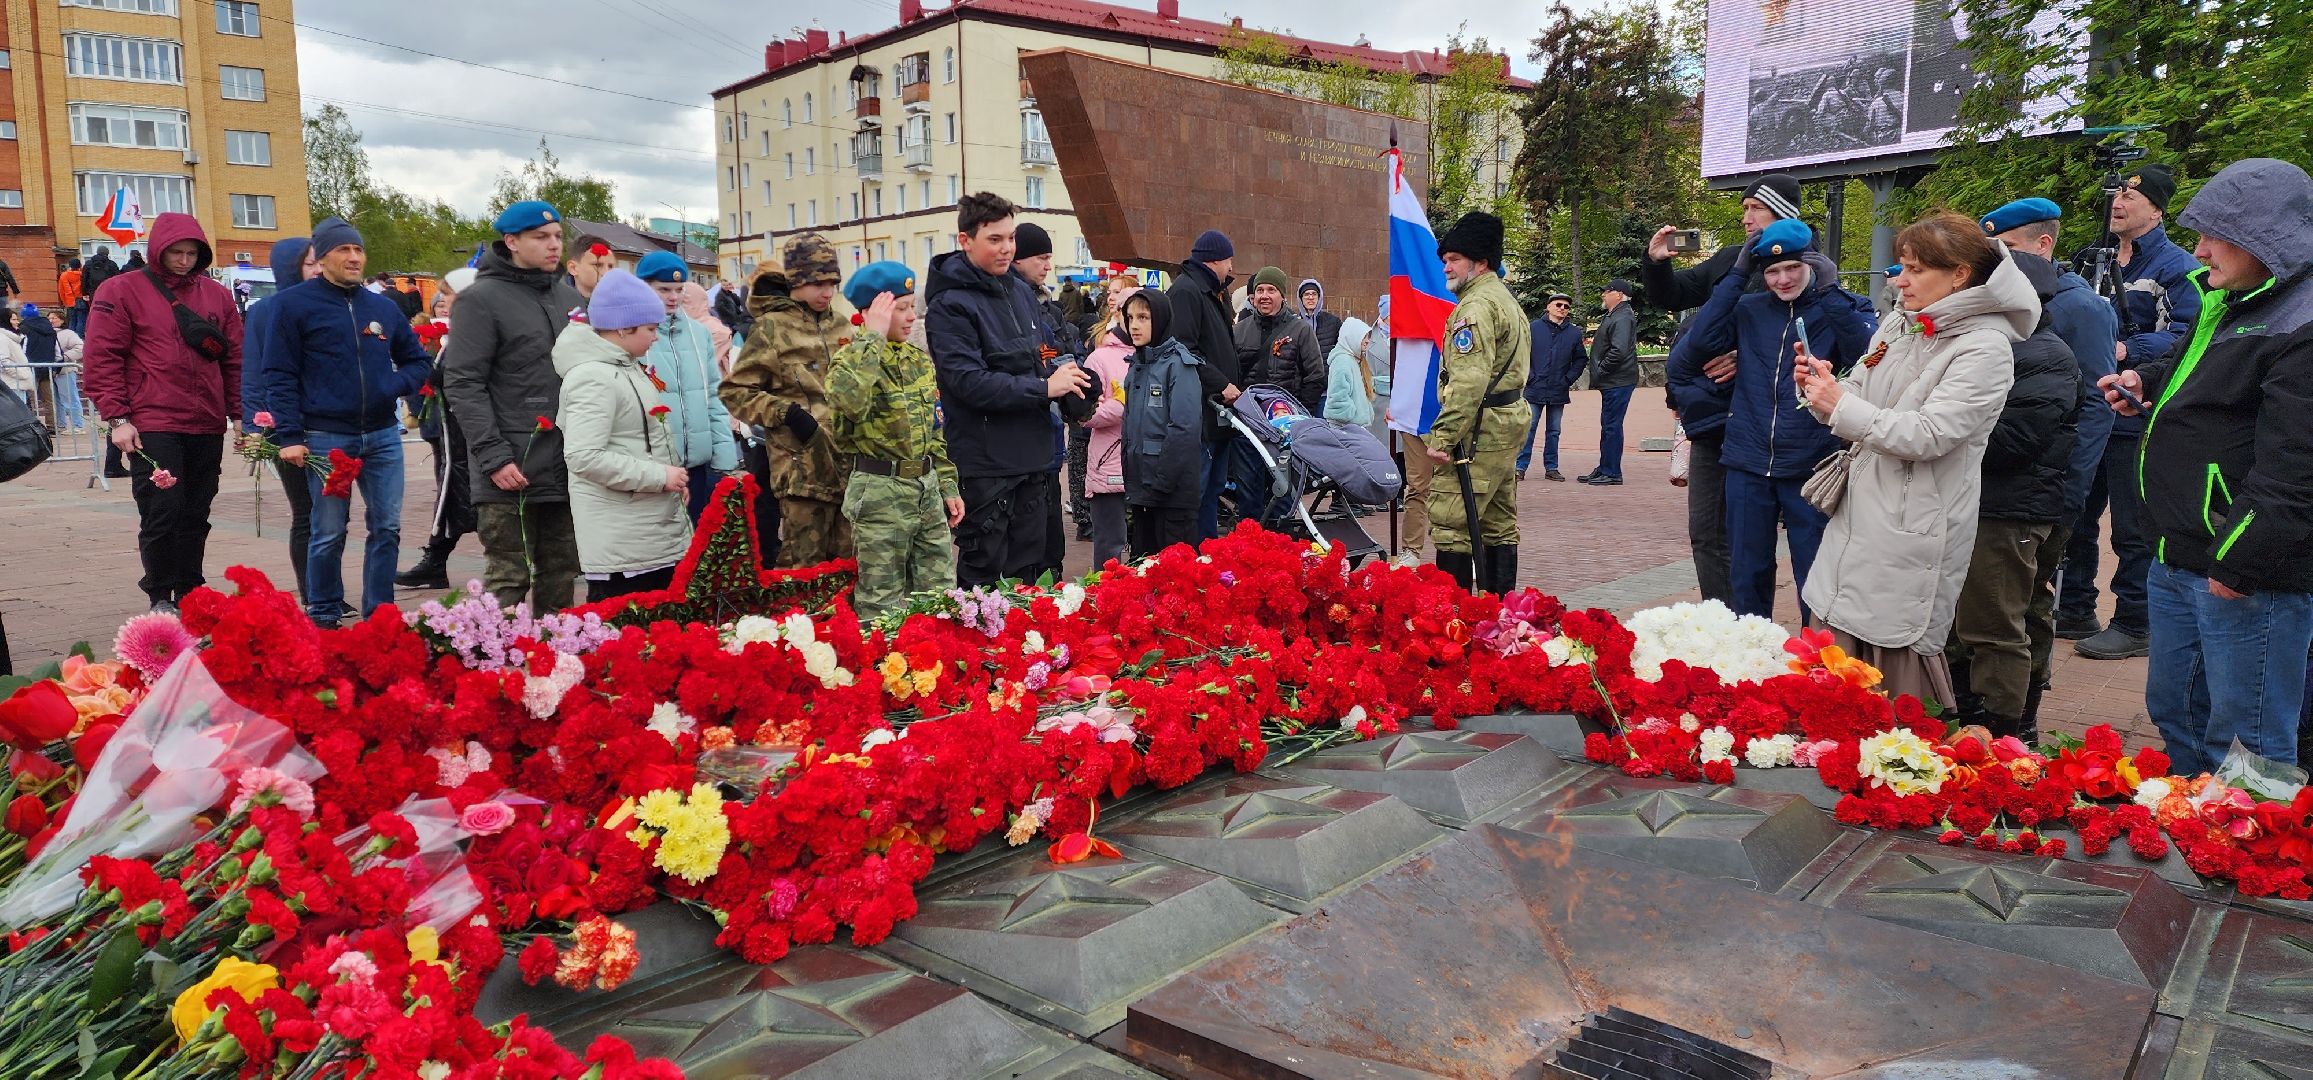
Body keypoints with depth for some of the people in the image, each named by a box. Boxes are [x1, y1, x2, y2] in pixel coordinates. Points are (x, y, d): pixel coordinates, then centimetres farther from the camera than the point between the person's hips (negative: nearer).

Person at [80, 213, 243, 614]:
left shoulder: (217, 295, 13)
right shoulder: (121, 291, 1)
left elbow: (234, 359, 15)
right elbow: (101, 359, -3)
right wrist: (117, 418, -9)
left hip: (207, 428, 4)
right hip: (152, 427, -4)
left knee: (196, 516, 10)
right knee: (161, 514, -6)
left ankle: (189, 596, 20)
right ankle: (160, 598, 7)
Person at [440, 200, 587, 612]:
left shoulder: (568, 296, 15)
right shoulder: (482, 299, -6)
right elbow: (462, 385, -10)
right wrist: (494, 458, -17)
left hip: (566, 470, 6)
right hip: (513, 473, -6)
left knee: (561, 577, 12)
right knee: (508, 581, -3)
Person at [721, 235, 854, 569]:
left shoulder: (840, 326, 15)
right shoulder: (772, 328, -4)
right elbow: (734, 391, -5)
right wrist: (786, 412, -15)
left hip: (850, 463, 6)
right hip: (803, 464, -6)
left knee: (850, 559, 11)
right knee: (804, 565, -4)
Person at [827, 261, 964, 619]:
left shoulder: (919, 359, 11)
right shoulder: (854, 358, -11)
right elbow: (846, 400, -36)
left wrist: (948, 485, 15)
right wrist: (872, 337, -26)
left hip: (927, 486, 7)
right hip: (880, 491, -7)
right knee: (883, 608, 3)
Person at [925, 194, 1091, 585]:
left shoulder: (1021, 291, 11)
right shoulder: (950, 304, -13)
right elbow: (969, 382, -22)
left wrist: (1062, 375, -2)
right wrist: (1044, 388, -19)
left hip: (1033, 454, 7)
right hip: (984, 461, -7)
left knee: (1029, 570, 17)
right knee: (983, 572, 3)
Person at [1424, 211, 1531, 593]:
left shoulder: (1476, 306, -14)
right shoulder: (1507, 300, 20)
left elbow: (1468, 381, -23)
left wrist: (1443, 436, -23)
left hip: (1481, 430, -11)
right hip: (1509, 420, 11)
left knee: (1451, 523, -10)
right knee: (1498, 524, 14)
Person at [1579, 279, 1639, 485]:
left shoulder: (1622, 318, -15)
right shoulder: (1614, 316, 18)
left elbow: (1618, 351, -26)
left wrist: (1600, 371, -16)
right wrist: (1598, 375, 14)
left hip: (1618, 382, -10)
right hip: (1613, 382, 10)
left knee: (1611, 426, -6)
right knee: (1608, 426, 14)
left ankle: (1612, 473, -1)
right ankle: (1605, 470, 21)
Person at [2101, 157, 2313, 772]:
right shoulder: (2229, 302, 12)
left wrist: (2240, 562, -23)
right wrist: (2147, 381, 15)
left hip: (2247, 577, -10)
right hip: (2180, 560, 10)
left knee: (2244, 742, 0)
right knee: (2173, 710, 22)